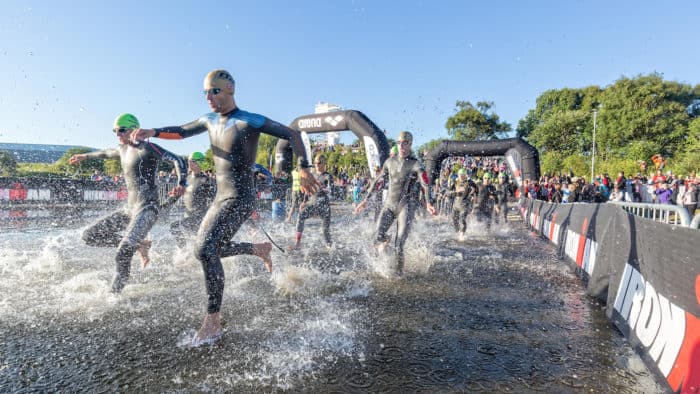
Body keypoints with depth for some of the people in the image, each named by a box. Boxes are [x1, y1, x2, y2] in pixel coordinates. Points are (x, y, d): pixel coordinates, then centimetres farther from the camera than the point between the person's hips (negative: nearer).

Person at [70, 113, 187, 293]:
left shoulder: (148, 148, -8)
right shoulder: (123, 150, 16)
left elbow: (177, 160, -18)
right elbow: (107, 153, 39)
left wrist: (181, 183, -35)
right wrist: (85, 156, 54)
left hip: (148, 209, -9)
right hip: (129, 208, 9)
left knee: (123, 253, -22)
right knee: (89, 236, 7)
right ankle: (139, 244, 12)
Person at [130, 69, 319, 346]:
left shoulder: (250, 122, -12)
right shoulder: (210, 120, 11)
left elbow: (292, 134, -11)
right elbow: (181, 131, 22)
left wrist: (304, 168, -23)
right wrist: (153, 132, 3)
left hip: (240, 199, -9)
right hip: (220, 199, 9)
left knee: (205, 249, -22)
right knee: (212, 250, 15)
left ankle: (213, 323, -12)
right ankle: (260, 249, 34)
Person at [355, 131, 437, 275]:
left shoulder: (415, 164, -6)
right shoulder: (390, 161, 7)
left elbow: (426, 184, -20)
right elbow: (376, 180, 14)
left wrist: (428, 203, -38)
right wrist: (365, 200, 12)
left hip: (406, 206, -3)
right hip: (389, 204, 4)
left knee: (399, 246, -8)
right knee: (378, 240, -10)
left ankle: (399, 272, 14)